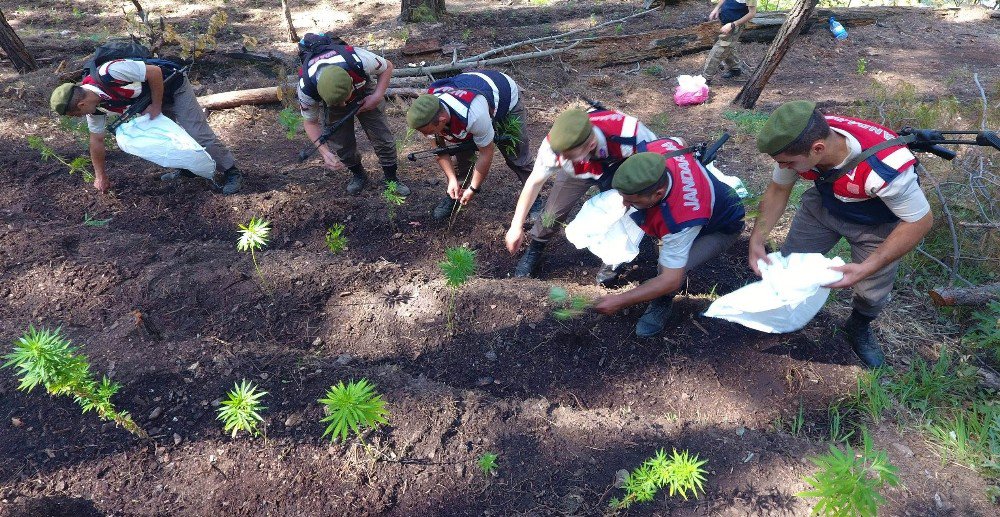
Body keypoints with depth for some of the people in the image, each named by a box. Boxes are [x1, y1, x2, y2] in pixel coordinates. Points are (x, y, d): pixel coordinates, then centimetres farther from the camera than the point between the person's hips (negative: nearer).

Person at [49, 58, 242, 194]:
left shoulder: (109, 72, -36)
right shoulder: (93, 103, -9)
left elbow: (154, 72, -28)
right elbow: (97, 140, 2)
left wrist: (156, 106, -20)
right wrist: (100, 176, 7)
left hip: (172, 85, -8)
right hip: (149, 99, 8)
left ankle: (231, 172, -4)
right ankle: (188, 167, 21)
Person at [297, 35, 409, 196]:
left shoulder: (358, 60, -42)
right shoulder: (306, 89, -38)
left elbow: (387, 66, -19)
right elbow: (310, 122, -19)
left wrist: (377, 96, -31)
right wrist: (324, 152, -33)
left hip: (364, 93, 0)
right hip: (328, 100, 0)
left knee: (383, 138, -4)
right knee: (342, 143, -2)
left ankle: (391, 178, 18)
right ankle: (358, 175, 28)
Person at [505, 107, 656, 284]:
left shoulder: (627, 136, -46)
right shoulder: (556, 144, -39)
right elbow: (535, 182, -21)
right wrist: (516, 226, -16)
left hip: (617, 168, -1)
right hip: (577, 172, 1)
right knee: (553, 211, -3)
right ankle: (535, 248, 27)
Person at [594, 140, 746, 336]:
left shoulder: (679, 221, -47)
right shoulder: (650, 151, -32)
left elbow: (671, 280, -36)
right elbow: (678, 142, -4)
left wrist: (620, 301, -32)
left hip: (721, 229, -7)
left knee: (671, 267, -28)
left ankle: (661, 305, 3)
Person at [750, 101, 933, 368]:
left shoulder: (883, 168, -44)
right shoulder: (800, 141, -30)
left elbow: (921, 221, -27)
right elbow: (778, 190, -12)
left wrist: (866, 268, -34)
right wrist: (757, 240, -20)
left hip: (877, 223, -3)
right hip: (825, 203, 3)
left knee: (872, 293, 1)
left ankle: (859, 329, 34)